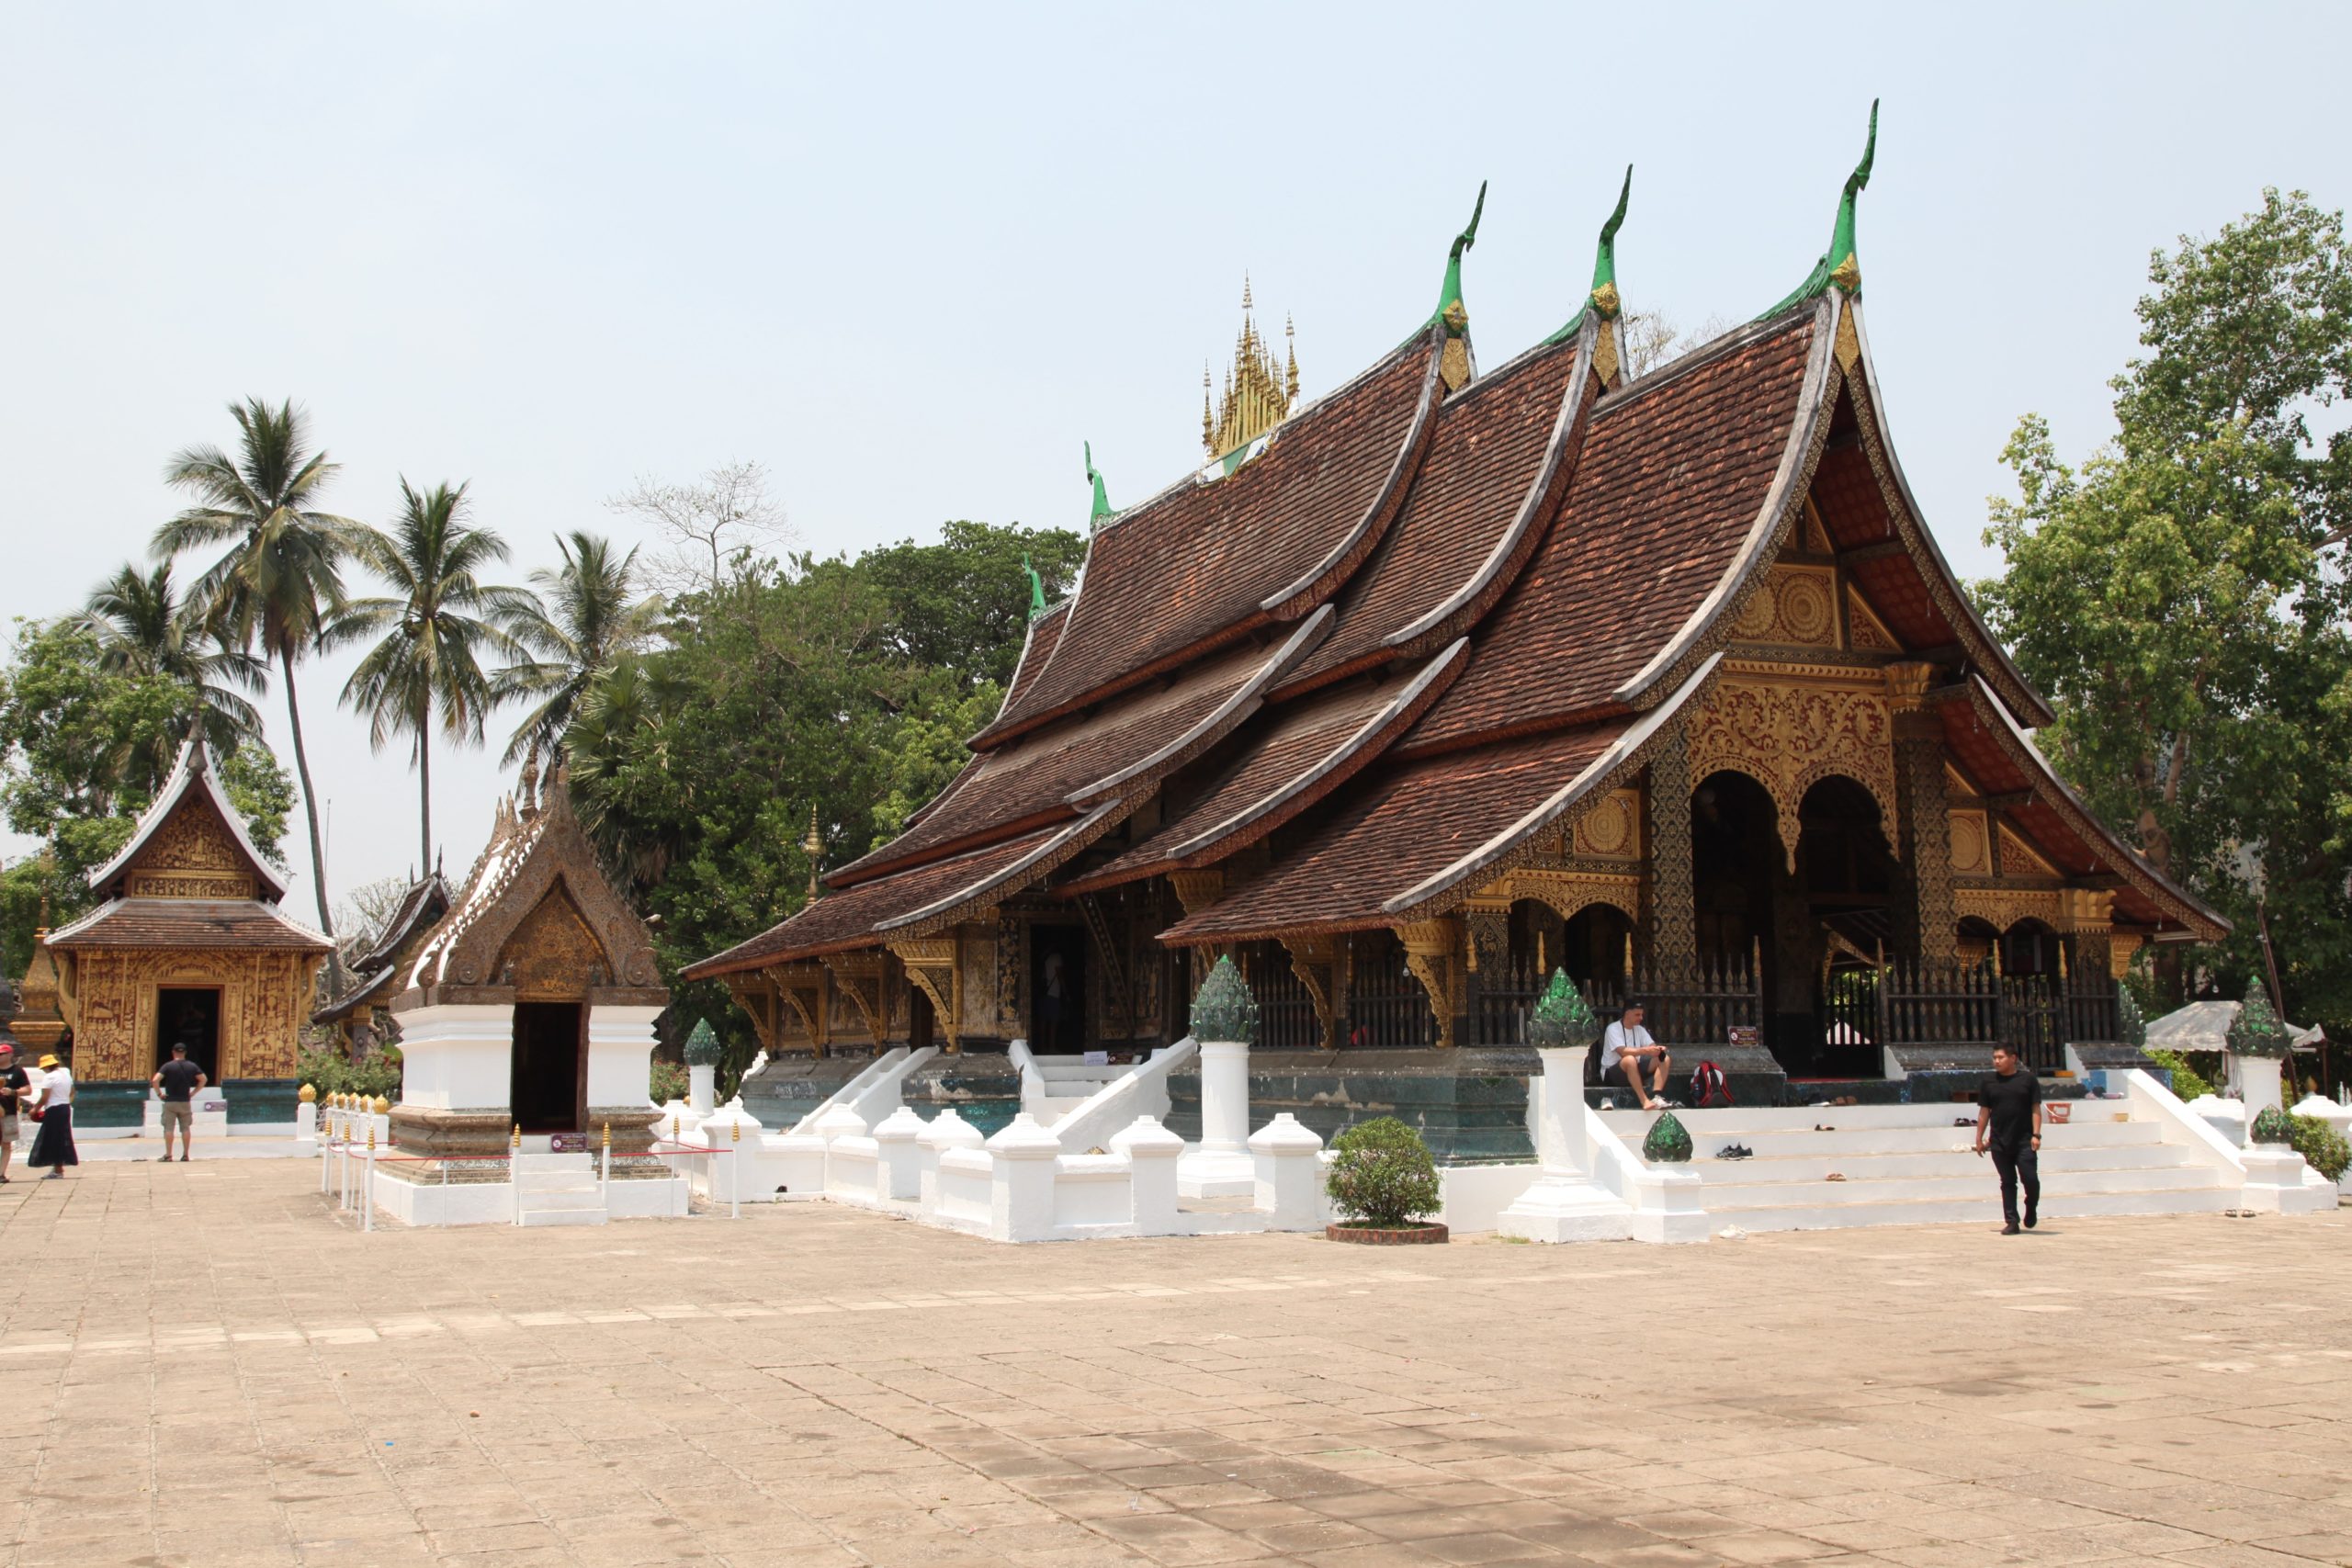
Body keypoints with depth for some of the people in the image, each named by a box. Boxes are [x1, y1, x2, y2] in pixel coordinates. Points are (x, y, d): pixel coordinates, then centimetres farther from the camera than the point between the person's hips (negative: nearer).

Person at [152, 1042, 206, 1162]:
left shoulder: (168, 1066, -8)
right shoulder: (192, 1066, 2)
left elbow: (155, 1080, -19)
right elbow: (203, 1079, 6)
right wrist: (193, 1093, 9)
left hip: (170, 1102, -3)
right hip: (185, 1102, 3)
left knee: (168, 1128, 3)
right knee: (185, 1128, 8)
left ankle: (168, 1155, 2)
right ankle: (185, 1155, 8)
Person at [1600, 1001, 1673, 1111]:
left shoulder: (1640, 1030, 11)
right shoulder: (1613, 1029, -12)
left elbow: (1651, 1046, 0)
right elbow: (1622, 1052, -26)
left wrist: (1658, 1049, -24)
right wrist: (1645, 1050, -37)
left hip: (1634, 1071, 8)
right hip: (1612, 1074, -7)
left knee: (1665, 1059, -8)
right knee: (1630, 1060, -40)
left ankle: (1656, 1096, -26)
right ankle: (1644, 1101, -43)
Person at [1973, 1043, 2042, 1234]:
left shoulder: (2028, 1080, 1)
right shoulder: (1988, 1083, 7)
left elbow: (2036, 1109, 0)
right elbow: (1984, 1112, 10)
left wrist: (2036, 1134, -9)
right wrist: (1979, 1139, 7)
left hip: (2024, 1141, -2)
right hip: (1999, 1143, 2)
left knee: (2030, 1179, -5)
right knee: (2007, 1183, 5)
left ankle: (2031, 1209, 24)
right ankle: (2011, 1222, 8)